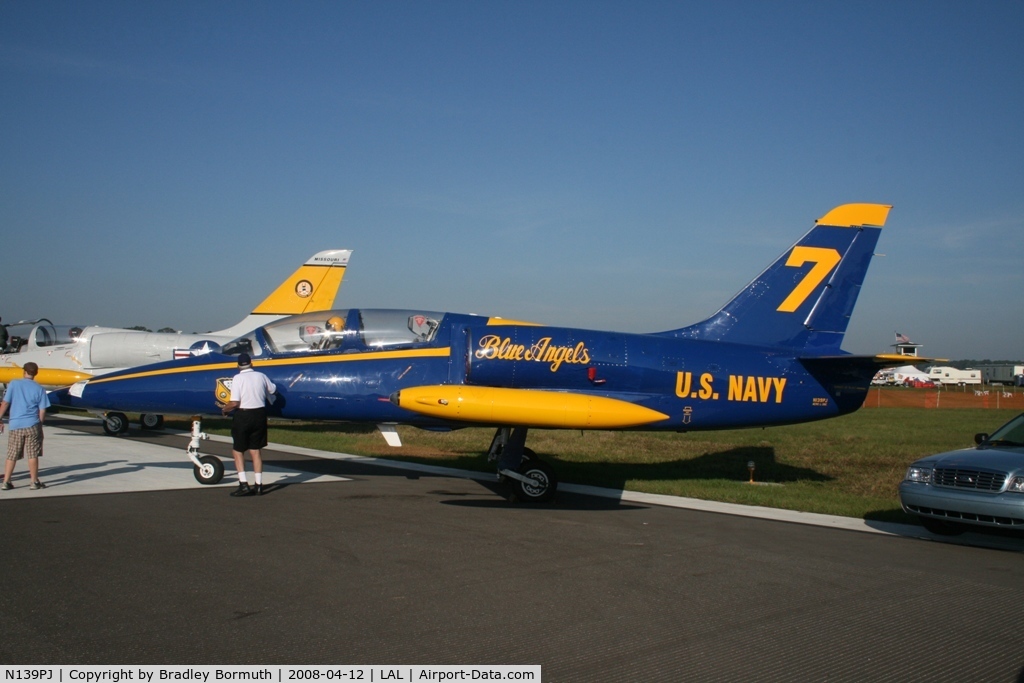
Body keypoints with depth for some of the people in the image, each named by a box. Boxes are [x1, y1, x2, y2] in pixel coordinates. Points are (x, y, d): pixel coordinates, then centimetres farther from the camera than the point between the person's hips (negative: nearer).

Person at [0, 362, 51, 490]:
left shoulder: (14, 384, 1)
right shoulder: (39, 389, 1)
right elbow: (42, 411, -1)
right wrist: (39, 424, 11)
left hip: (15, 425, 1)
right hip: (32, 425, -1)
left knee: (12, 455, 9)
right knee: (33, 454, 3)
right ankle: (34, 482, 7)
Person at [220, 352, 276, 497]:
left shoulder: (238, 378, -12)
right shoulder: (261, 376, 2)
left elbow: (235, 403, -17)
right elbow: (272, 390, 20)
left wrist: (225, 409, 2)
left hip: (242, 416, -4)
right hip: (259, 414, 4)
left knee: (237, 451, 8)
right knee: (255, 451, 12)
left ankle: (243, 484, -1)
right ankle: (258, 485, 13)